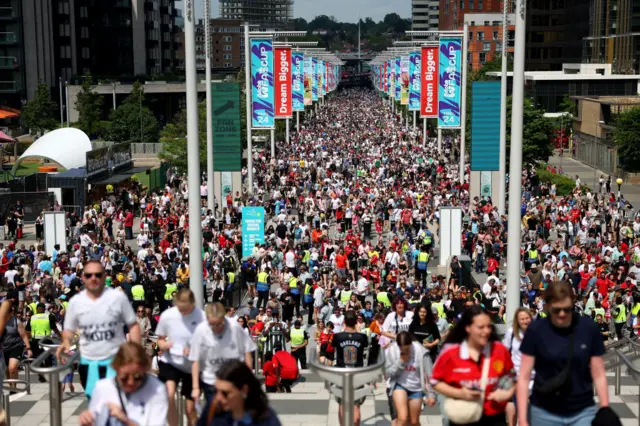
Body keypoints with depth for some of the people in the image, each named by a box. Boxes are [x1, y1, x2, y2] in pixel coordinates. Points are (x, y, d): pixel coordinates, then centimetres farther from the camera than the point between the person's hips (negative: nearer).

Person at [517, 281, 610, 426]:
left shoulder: (589, 328, -5)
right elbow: (524, 377, -6)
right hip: (544, 412, 0)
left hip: (583, 412, 1)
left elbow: (599, 376, 2)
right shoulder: (536, 330, -8)